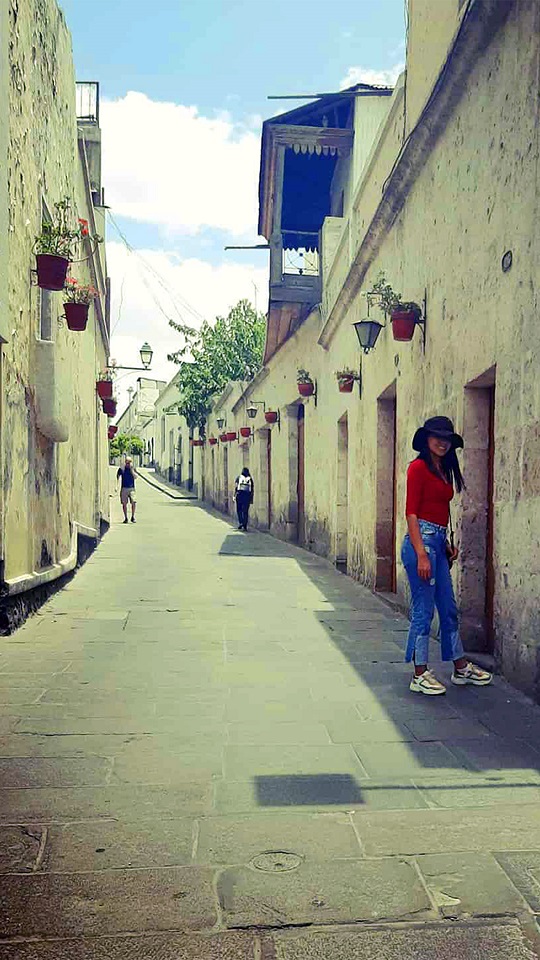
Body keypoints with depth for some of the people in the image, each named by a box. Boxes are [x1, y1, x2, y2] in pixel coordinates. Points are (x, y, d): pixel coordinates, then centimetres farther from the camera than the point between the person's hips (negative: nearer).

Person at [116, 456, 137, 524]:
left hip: (131, 488, 0)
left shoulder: (133, 469, 6)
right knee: (124, 503, 2)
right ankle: (126, 518, 14)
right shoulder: (121, 469, 3)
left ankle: (133, 517, 2)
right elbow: (117, 477, 7)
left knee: (134, 502, -13)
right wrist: (116, 486, -2)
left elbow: (135, 477, -8)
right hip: (124, 488, 0)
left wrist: (131, 469, -13)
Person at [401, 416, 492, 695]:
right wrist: (421, 555, -19)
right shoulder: (419, 467, -9)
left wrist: (447, 544, 16)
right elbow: (411, 513, -14)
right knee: (423, 611, -2)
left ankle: (461, 668, 28)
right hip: (421, 540, -9)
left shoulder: (443, 469, 17)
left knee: (449, 608, 16)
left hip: (438, 541, 9)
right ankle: (420, 675, 9)